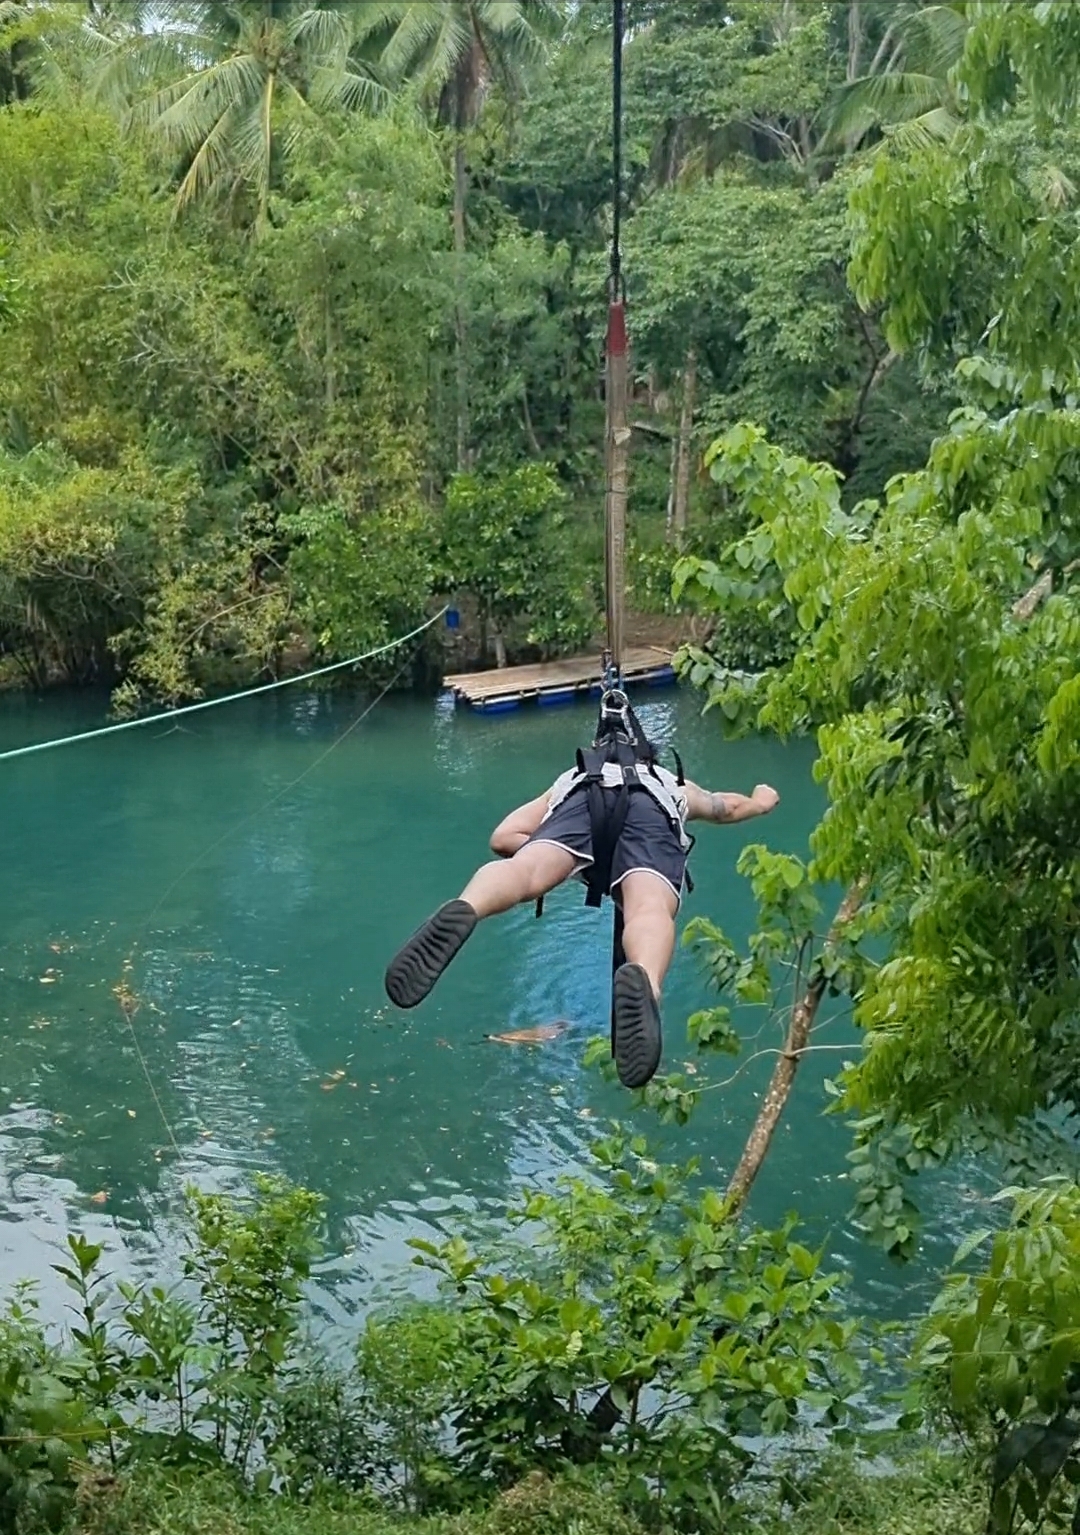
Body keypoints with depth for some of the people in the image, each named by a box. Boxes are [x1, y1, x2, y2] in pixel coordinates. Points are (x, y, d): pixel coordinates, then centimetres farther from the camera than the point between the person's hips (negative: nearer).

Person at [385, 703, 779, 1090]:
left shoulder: (572, 780, 43)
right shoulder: (676, 787, 48)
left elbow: (503, 837, 27)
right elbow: (732, 807, 67)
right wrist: (762, 800, 86)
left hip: (583, 799, 1)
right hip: (651, 807, 0)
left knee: (523, 871, -27)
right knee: (649, 907, -28)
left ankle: (464, 911, -60)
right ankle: (643, 983, -61)